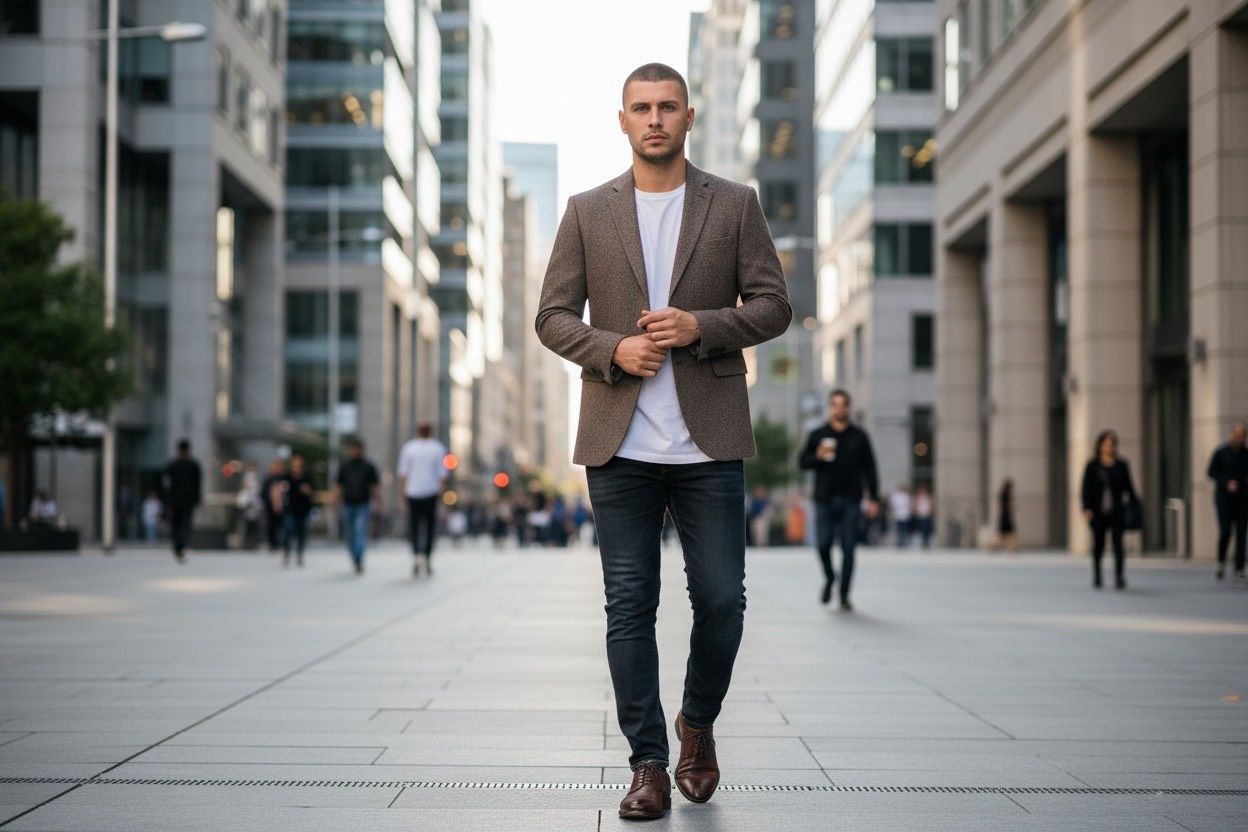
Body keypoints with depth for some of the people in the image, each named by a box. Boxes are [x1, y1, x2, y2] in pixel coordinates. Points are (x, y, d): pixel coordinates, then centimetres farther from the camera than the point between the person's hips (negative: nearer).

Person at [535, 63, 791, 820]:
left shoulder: (736, 205, 7)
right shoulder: (588, 212, 8)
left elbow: (774, 304, 4)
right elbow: (553, 315, 7)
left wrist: (701, 326, -13)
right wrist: (613, 349, -11)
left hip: (709, 442, 0)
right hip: (620, 443, 1)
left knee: (721, 598, 0)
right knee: (630, 606, 1)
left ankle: (698, 725, 27)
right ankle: (649, 763, 9)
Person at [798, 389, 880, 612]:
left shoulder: (859, 436, 9)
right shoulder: (817, 434, 9)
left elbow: (869, 469, 8)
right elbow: (802, 463, 9)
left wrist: (873, 499, 0)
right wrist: (818, 456, -11)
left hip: (850, 501, 0)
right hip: (825, 500, 0)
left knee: (848, 549, -4)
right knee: (823, 544, -7)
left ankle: (845, 596, 2)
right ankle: (829, 578, 22)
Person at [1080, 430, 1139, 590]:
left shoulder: (1121, 465, 7)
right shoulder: (1093, 466, 4)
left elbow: (1128, 487, 12)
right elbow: (1085, 488, 2)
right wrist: (1086, 508, -8)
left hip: (1117, 511, 0)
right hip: (1097, 513, 0)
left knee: (1118, 542, -12)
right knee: (1098, 544, 9)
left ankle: (1119, 577, -17)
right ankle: (1096, 576, 26)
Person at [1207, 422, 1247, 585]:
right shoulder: (1221, 453, 1)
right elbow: (1212, 472, 0)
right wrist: (1226, 483, -15)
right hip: (1225, 498, -2)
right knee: (1225, 532, -12)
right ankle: (1221, 562, 14)